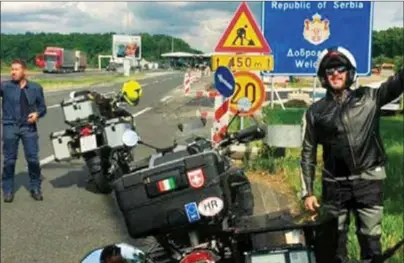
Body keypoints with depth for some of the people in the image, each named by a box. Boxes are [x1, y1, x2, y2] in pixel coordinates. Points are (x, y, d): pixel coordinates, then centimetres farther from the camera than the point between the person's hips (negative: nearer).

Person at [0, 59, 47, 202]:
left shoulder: (36, 88, 7)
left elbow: (42, 107, 13)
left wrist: (37, 114, -8)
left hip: (29, 127, 1)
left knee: (33, 159, 0)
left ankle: (35, 188, 14)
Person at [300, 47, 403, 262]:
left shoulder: (369, 98, 2)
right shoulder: (315, 112, 3)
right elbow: (308, 154, 5)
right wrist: (307, 192, 1)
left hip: (368, 182, -1)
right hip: (334, 185, 1)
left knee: (371, 241, 6)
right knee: (335, 242, 11)